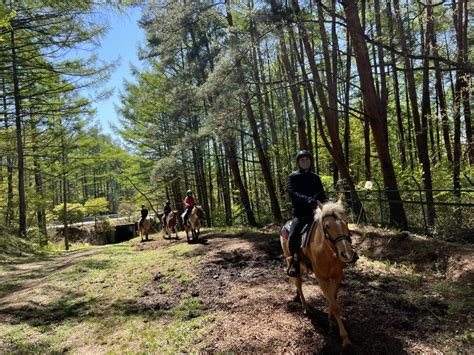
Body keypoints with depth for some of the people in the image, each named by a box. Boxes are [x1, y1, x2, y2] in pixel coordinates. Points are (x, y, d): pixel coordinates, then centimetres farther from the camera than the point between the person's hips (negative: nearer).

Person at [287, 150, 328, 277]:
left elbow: (322, 195, 11)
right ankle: (295, 262, -6)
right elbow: (292, 193, -13)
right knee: (293, 236, -26)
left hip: (316, 211, 4)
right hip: (300, 214, -4)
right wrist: (307, 199, -30)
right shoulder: (293, 177, 2)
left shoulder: (315, 178, 13)